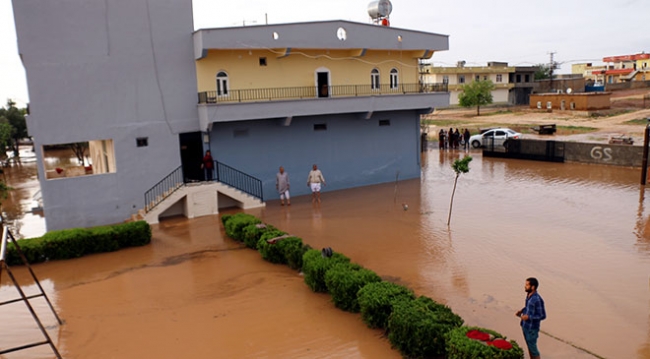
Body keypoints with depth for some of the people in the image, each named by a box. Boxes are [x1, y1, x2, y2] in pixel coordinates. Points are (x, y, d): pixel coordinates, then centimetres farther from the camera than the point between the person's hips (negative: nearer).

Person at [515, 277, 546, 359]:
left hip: (532, 328, -8)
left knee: (533, 348, 5)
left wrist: (529, 317, -28)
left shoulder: (537, 299, -25)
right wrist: (521, 311, 2)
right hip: (525, 326, 8)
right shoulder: (528, 295, 0)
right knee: (529, 346, 20)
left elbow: (543, 316, -20)